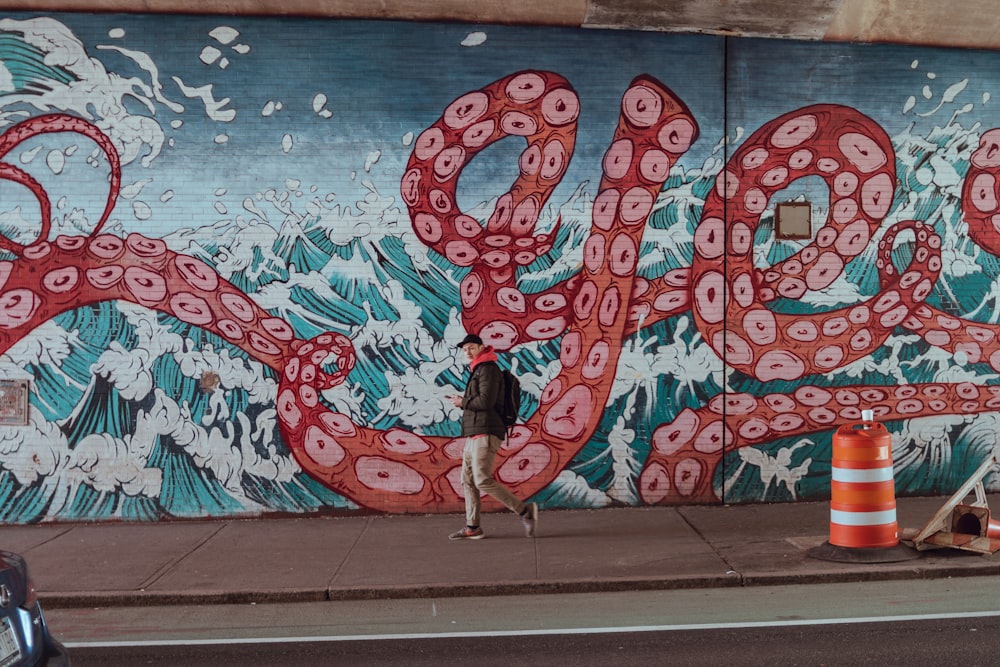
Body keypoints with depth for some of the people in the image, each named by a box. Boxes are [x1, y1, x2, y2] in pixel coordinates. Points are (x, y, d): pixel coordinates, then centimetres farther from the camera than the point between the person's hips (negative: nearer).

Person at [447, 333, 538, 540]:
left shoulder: (488, 369, -9)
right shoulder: (477, 371, 23)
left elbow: (486, 401, -19)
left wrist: (462, 402, -7)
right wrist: (462, 402, 7)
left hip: (485, 434, -10)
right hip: (474, 435, 10)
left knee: (483, 480, -16)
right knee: (468, 480, 8)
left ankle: (524, 510, -10)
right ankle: (472, 527, 11)